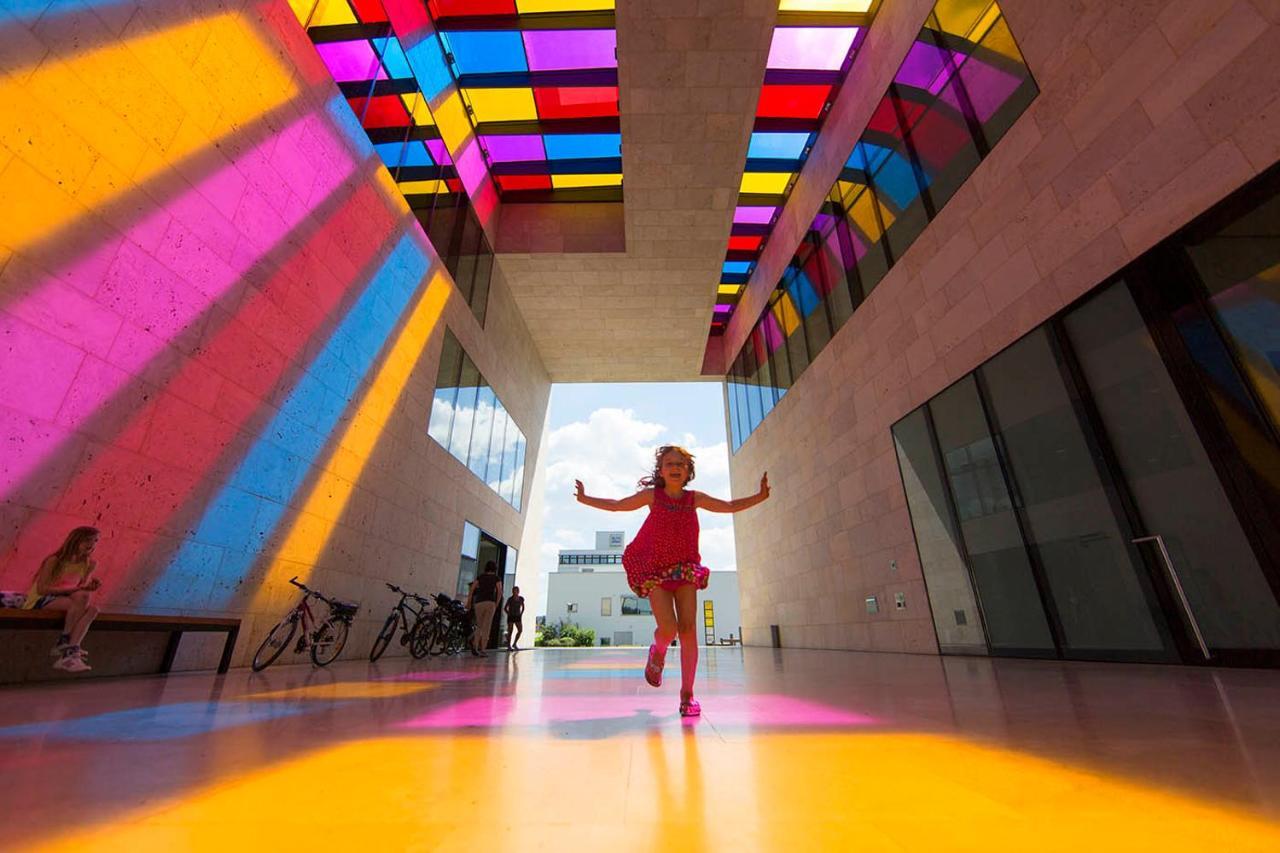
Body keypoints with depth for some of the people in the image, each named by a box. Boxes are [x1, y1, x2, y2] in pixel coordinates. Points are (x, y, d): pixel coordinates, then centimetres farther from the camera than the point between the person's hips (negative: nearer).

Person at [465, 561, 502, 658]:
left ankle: (475, 646, -3)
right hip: (490, 603, -3)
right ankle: (482, 650, -7)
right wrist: (496, 604, 4)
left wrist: (468, 603, 10)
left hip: (479, 603, 3)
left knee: (479, 627, 16)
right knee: (486, 628, 0)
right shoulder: (497, 578, 10)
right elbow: (500, 592, -5)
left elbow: (472, 589, 5)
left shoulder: (480, 577, 17)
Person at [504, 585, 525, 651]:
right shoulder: (510, 599, -11)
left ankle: (515, 644, 7)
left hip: (518, 617, 3)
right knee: (510, 631, -6)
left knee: (520, 630, -9)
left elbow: (523, 607, 13)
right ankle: (509, 646, 4)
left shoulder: (521, 599, -1)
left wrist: (521, 614, 3)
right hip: (511, 617, -3)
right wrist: (509, 614, -7)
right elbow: (505, 608, 1)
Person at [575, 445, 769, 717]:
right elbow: (617, 505, 6)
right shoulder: (652, 495, -2)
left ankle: (687, 694, 8)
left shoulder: (694, 498, 3)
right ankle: (658, 653, 23)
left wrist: (759, 496, -3)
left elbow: (730, 506, 9)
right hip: (656, 570, -2)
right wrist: (585, 499, 2)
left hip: (686, 568, 2)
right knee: (668, 628, -16)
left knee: (688, 629, -6)